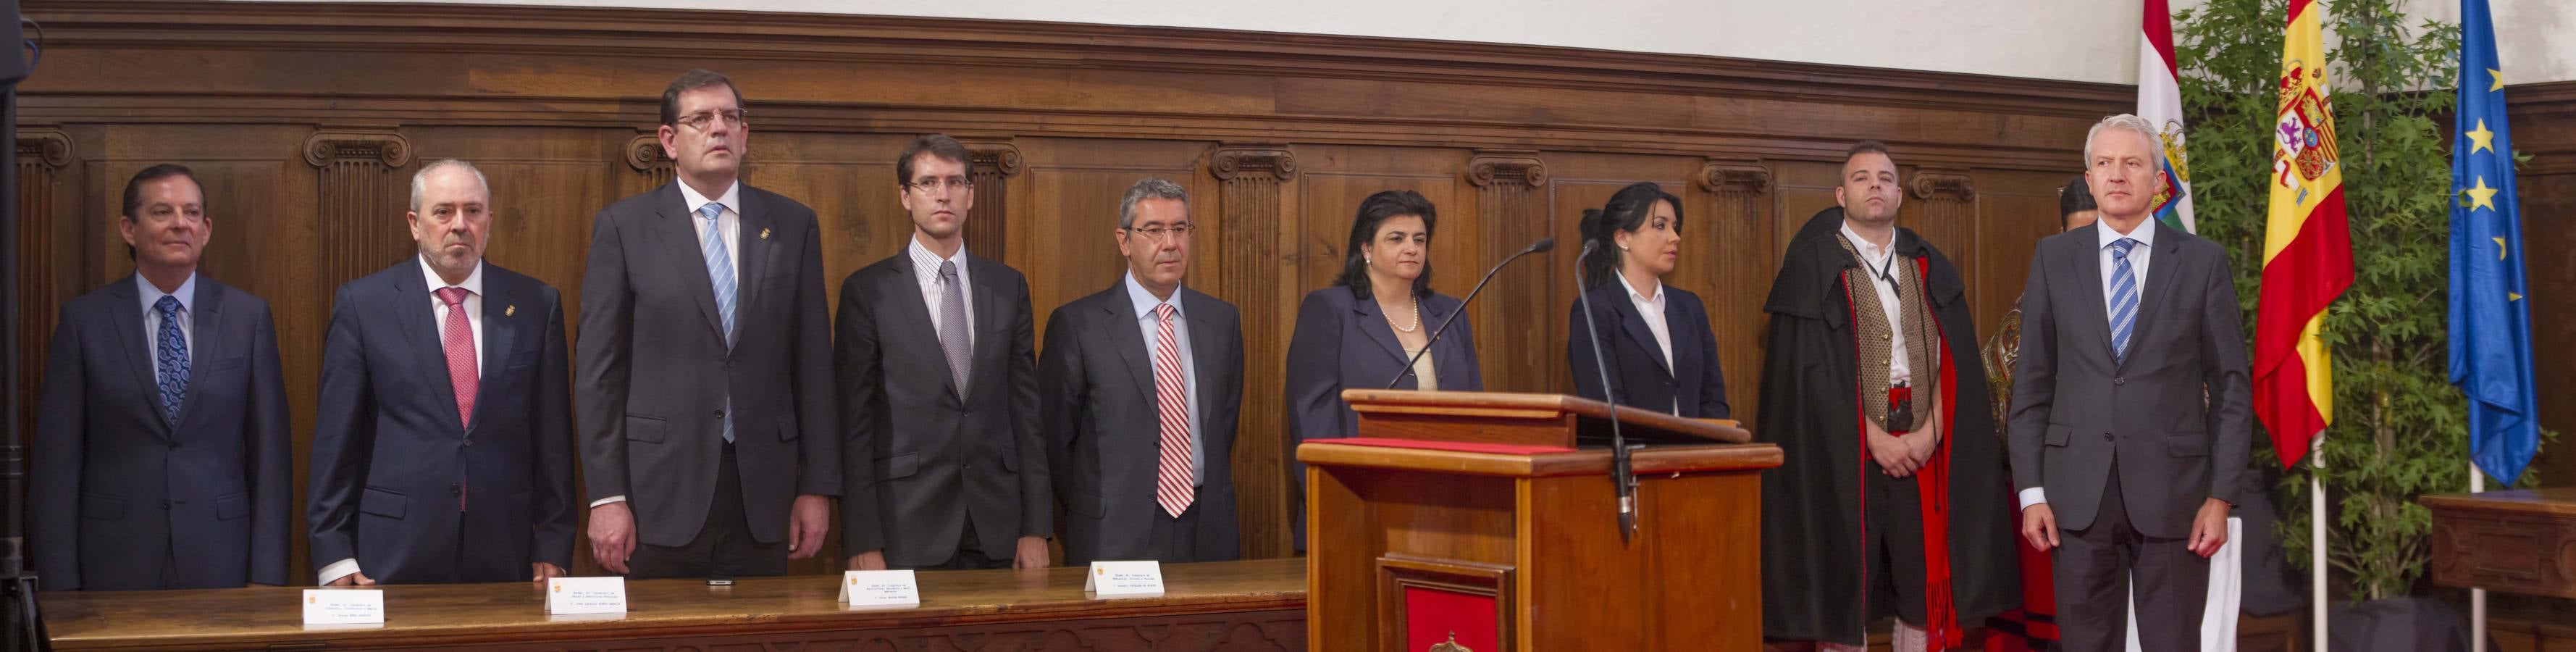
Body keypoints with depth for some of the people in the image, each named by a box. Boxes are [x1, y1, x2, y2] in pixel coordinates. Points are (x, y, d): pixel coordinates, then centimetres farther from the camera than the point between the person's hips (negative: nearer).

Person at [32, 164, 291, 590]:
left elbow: (268, 452, 2)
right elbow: (57, 458, 0)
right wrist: (61, 585, -5)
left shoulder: (248, 317, 3)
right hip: (116, 566, -1)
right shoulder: (83, 320, 1)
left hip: (219, 562, 1)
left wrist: (267, 576, -3)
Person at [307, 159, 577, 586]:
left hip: (504, 554, 1)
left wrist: (552, 548, 2)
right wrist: (335, 556, -4)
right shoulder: (362, 304, 1)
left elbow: (552, 438, 6)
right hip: (394, 557, -1)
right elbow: (336, 438, 0)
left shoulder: (536, 304, 5)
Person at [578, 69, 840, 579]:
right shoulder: (623, 226, 2)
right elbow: (599, 370, -1)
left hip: (761, 492, 2)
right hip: (659, 492, -2)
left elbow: (812, 364, 8)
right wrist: (606, 498, -7)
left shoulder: (793, 225, 9)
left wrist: (818, 488, 3)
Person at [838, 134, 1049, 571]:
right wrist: (863, 543, -9)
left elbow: (1026, 409, 9)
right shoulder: (867, 291, 0)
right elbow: (854, 422, -3)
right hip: (906, 531, -3)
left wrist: (1037, 528, 4)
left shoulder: (1008, 286, 10)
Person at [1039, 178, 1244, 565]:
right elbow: (1055, 436, 1)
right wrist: (1092, 515, 3)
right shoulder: (1077, 324, -4)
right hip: (1114, 537, -3)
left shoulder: (1222, 320, 9)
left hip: (1208, 534, 3)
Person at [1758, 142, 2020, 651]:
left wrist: (1930, 433, -8)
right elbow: (1809, 370, -7)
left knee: (1924, 588, 3)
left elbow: (1952, 361, 7)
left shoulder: (1930, 269, 14)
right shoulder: (1814, 266, 1)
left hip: (1925, 451, 3)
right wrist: (1874, 438, -12)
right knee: (1844, 587, -2)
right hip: (1844, 453, -3)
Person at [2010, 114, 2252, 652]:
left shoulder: (2203, 261, 3)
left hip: (2171, 490, -1)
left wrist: (2221, 496, -4)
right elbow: (2031, 384, 6)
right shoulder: (2054, 259, 6)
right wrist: (2031, 490, -1)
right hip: (2078, 492, 1)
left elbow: (2231, 386, 3)